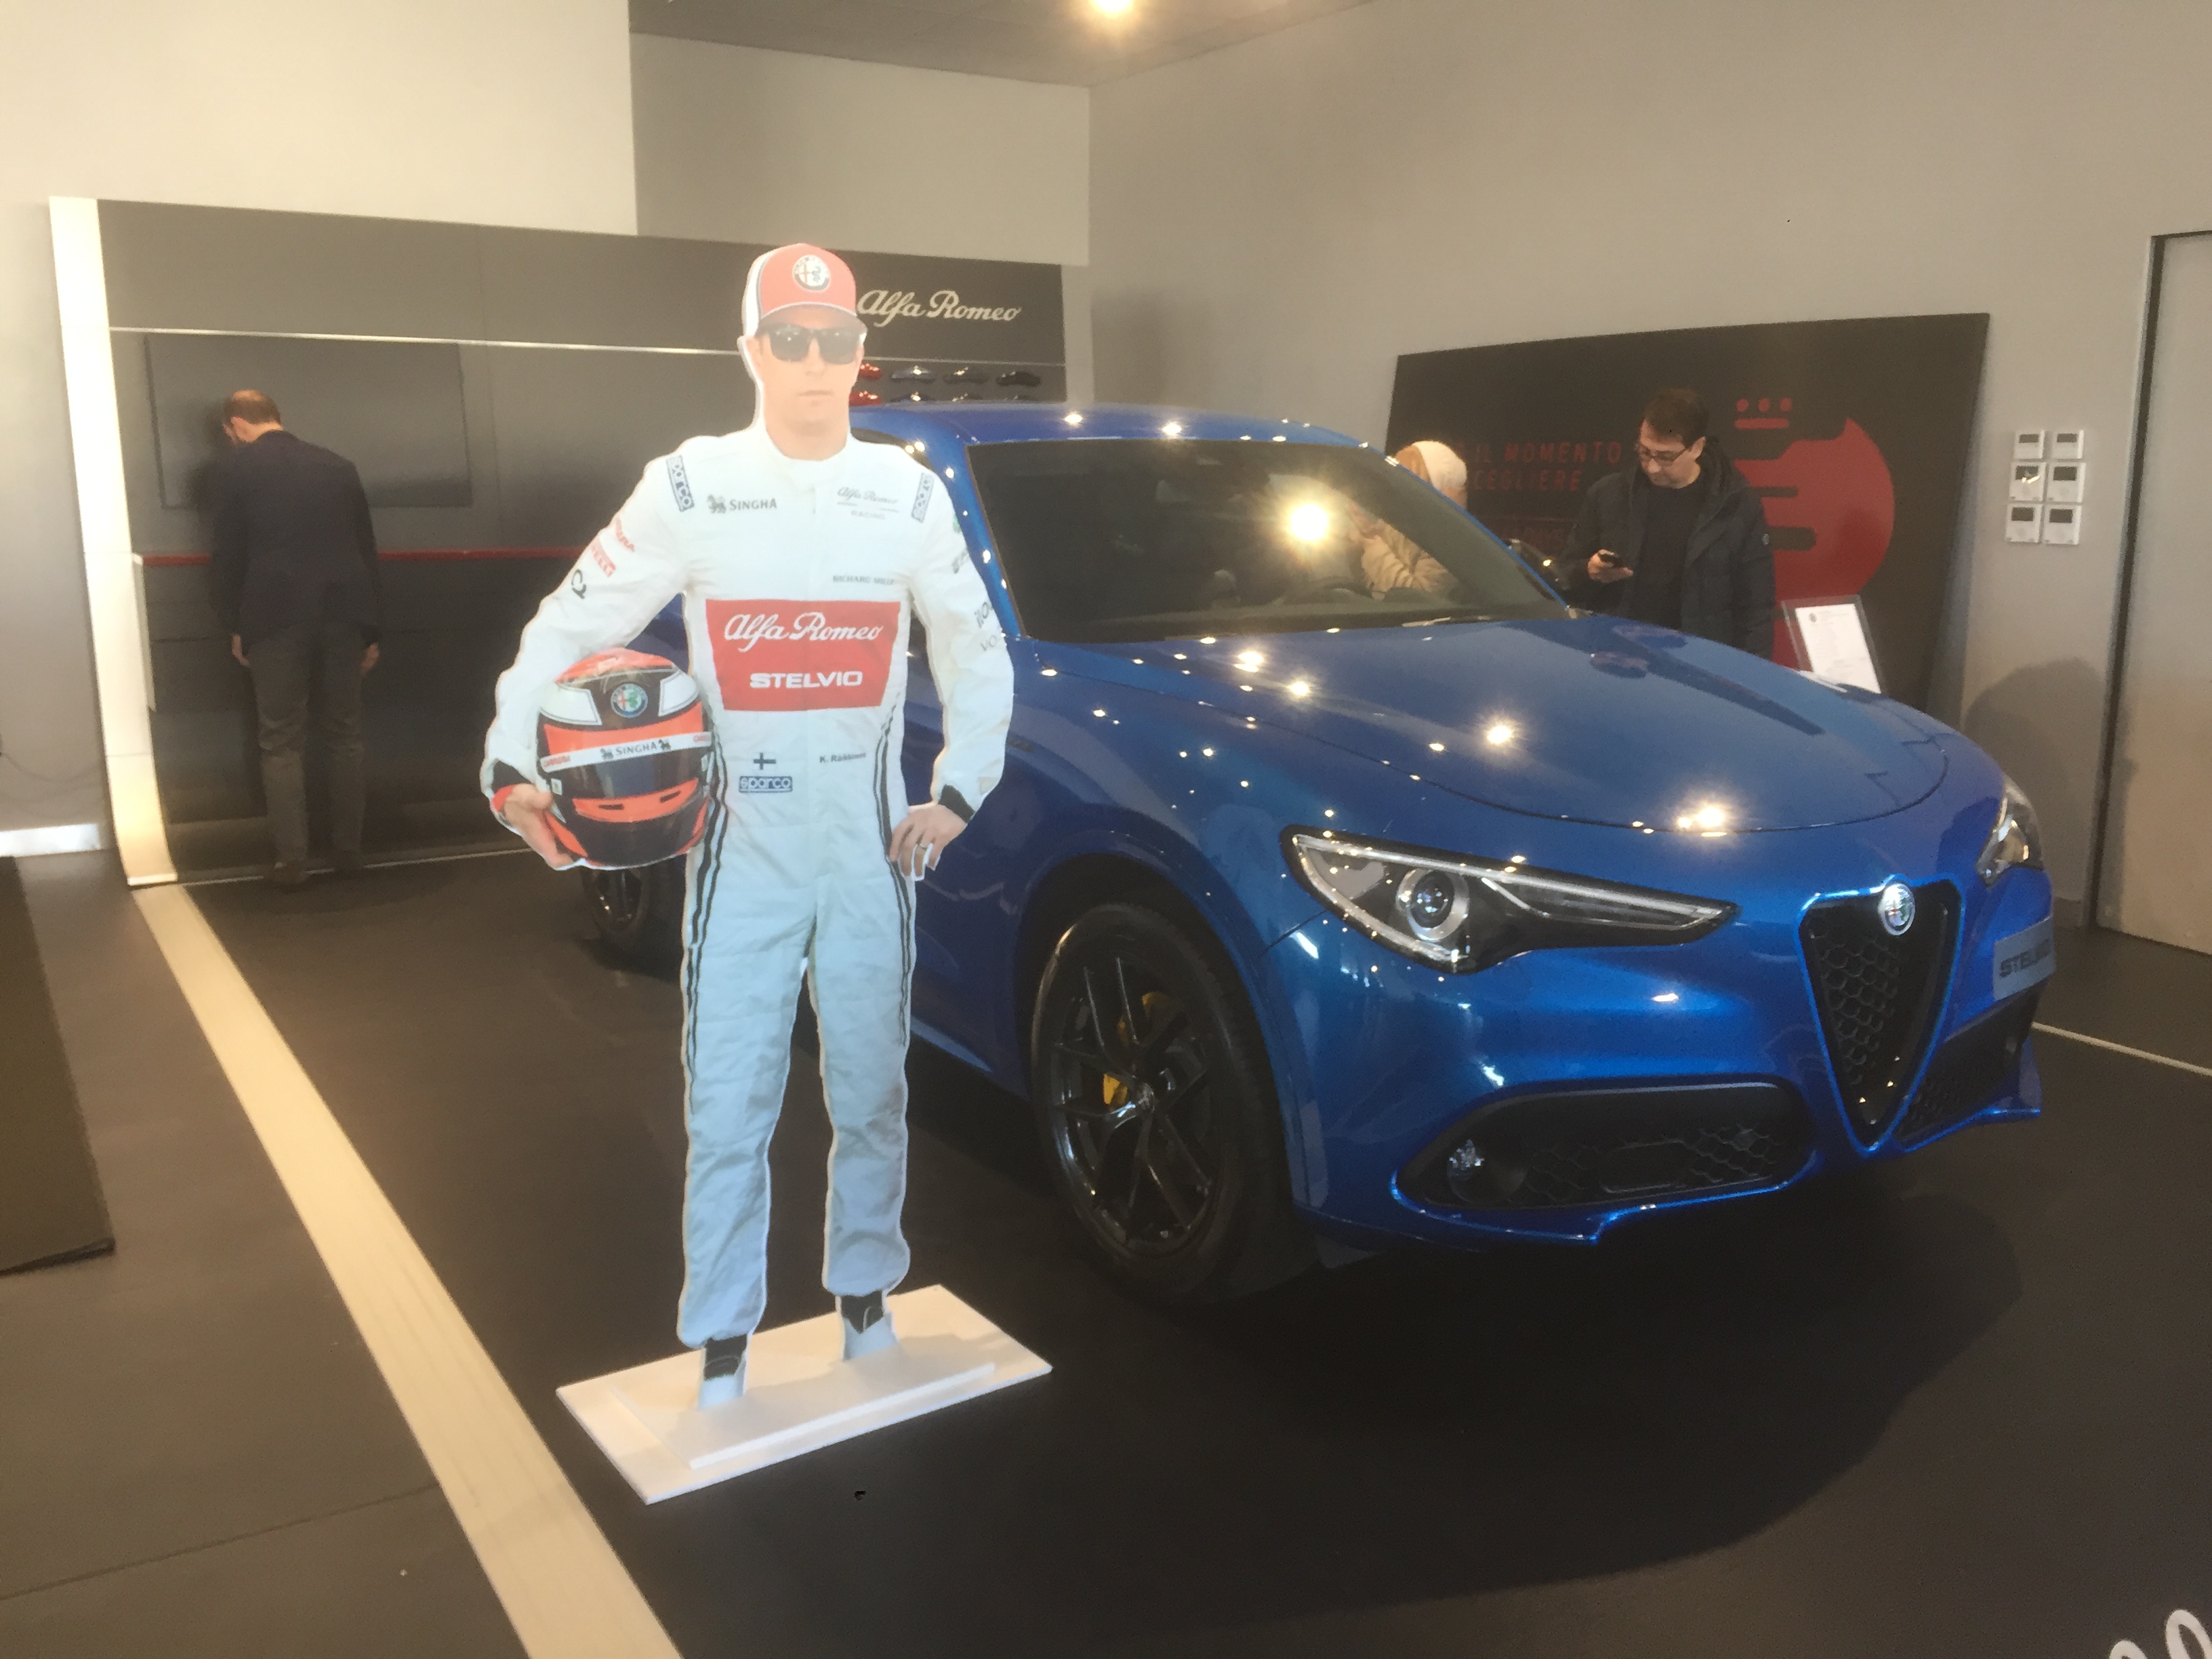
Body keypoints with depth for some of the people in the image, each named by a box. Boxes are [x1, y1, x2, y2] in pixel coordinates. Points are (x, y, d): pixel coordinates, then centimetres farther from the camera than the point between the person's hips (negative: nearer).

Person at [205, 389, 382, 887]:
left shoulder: (230, 471, 2)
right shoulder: (338, 466, 11)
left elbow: (227, 556, 0)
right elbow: (366, 549, 11)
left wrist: (235, 626, 11)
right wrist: (370, 628, 15)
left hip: (276, 619, -3)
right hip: (341, 614, 3)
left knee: (282, 744, 3)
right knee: (343, 737, 11)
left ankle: (291, 862, 2)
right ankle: (348, 850, 15)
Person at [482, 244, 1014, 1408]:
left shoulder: (908, 494, 2)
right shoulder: (691, 489, -4)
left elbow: (978, 655, 11)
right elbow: (570, 627, 1)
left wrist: (959, 790, 5)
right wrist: (510, 763, -8)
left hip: (873, 850, 2)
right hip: (744, 851, -2)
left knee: (871, 1096, 12)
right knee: (727, 1112, 1)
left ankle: (864, 1296, 31)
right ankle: (721, 1346, 17)